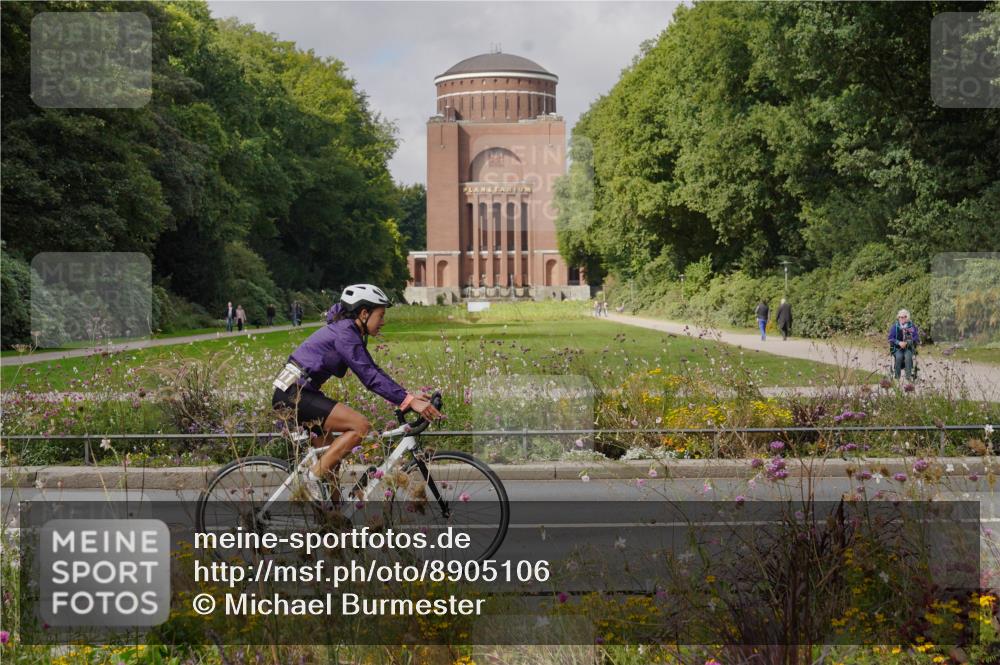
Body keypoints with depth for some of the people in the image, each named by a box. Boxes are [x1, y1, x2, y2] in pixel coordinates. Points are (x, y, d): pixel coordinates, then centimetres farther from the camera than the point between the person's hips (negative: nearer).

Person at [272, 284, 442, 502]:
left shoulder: (351, 332, 14)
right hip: (294, 394, -11)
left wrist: (408, 396, 5)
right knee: (361, 426, -18)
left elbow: (372, 372, 14)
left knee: (332, 455, 15)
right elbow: (370, 377, -23)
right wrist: (409, 401, -27)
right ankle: (315, 476, -12)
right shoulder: (344, 333, -17)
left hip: (294, 394, 11)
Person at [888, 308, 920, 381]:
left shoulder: (912, 326, 3)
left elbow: (916, 337, -1)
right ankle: (896, 377, -27)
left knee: (908, 356, -33)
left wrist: (907, 342, -18)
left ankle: (909, 376, -31)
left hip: (909, 348, 0)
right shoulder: (894, 326, 3)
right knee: (899, 356, -32)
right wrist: (899, 343, -19)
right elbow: (890, 338, -1)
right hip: (897, 348, 0)